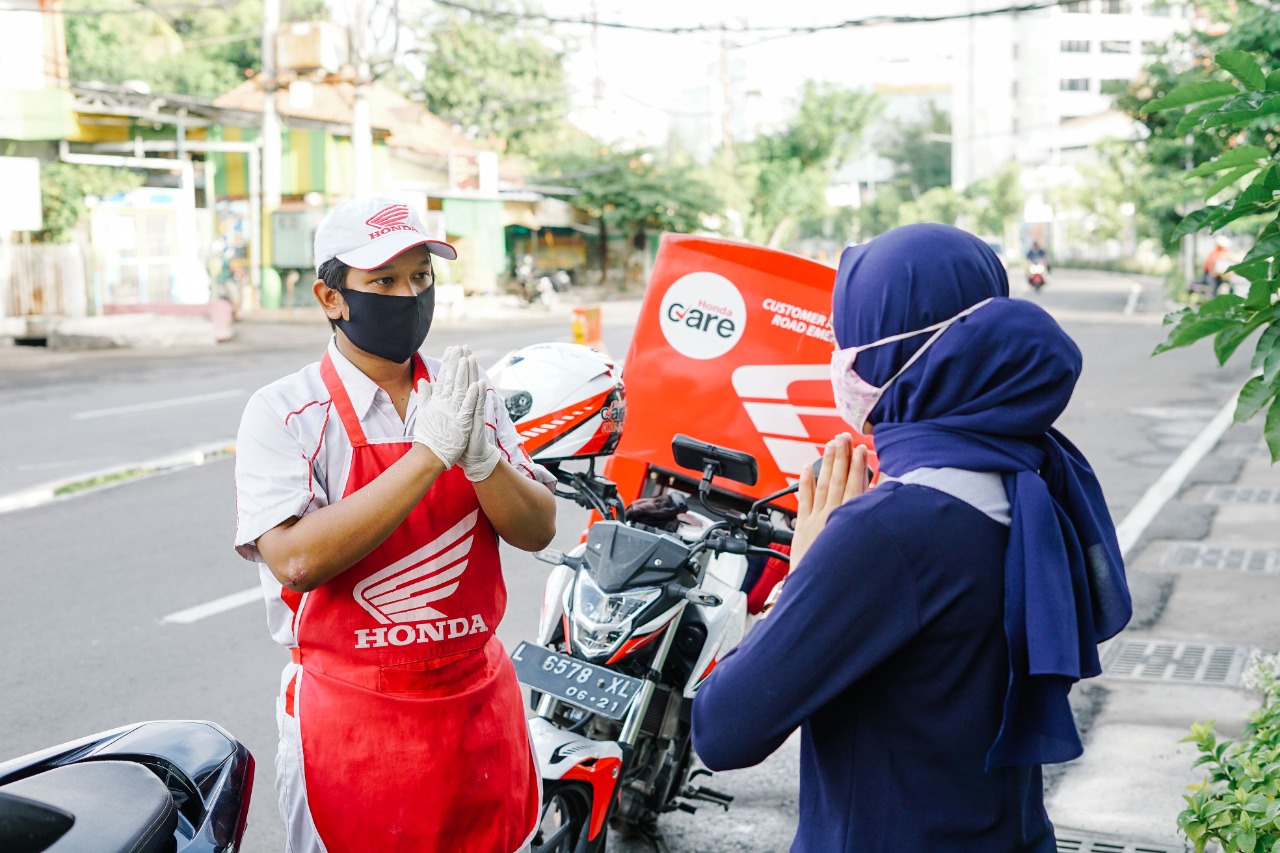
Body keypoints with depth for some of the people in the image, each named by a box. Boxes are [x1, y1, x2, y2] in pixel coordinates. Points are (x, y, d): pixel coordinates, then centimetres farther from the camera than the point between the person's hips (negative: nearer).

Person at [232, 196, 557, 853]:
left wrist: (480, 457, -20)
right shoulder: (284, 412, -10)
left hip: (479, 697, 5)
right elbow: (297, 560, -24)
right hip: (351, 718, -4)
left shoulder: (464, 395, 5)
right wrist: (429, 453, -26)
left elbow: (537, 530, 0)